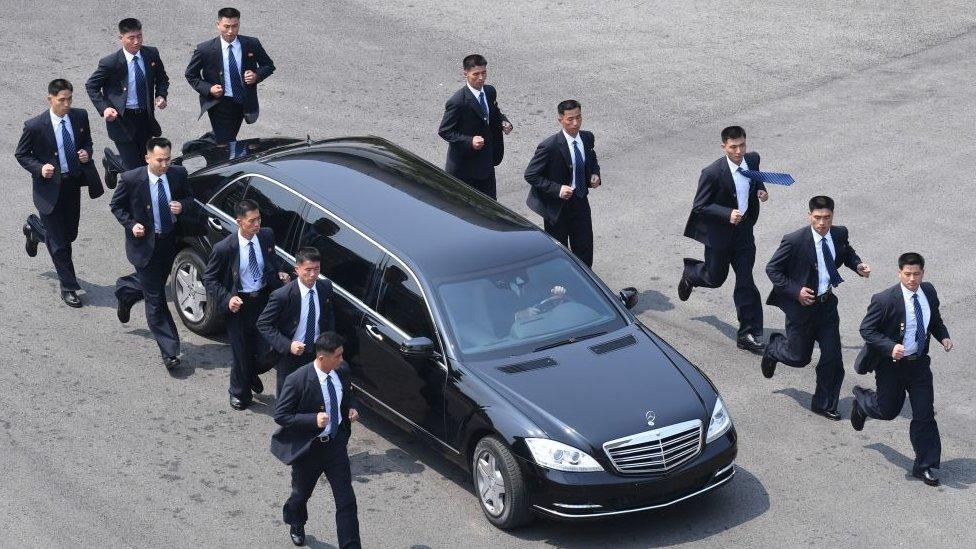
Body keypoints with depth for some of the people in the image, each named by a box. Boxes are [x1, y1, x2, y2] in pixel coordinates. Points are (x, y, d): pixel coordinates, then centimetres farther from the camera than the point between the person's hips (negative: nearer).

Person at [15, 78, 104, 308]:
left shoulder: (80, 116, -5)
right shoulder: (35, 126, -17)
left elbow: (87, 141, 12)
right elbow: (21, 154, -5)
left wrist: (86, 153, -10)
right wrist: (39, 169, -21)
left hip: (73, 184, 5)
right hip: (50, 187, -5)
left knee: (69, 234, 19)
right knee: (58, 242, 0)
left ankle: (34, 229, 50)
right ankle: (68, 287, 13)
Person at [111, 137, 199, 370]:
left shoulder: (178, 174, -9)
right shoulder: (131, 179, -18)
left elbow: (189, 197, 7)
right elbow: (116, 205, -2)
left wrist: (182, 206, -16)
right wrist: (131, 224, -17)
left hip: (171, 242, 5)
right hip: (145, 243, -4)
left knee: (156, 282, 25)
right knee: (155, 299, -1)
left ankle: (126, 289, 59)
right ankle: (169, 351, 5)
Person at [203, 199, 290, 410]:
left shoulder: (266, 236, -9)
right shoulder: (224, 248, -22)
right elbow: (209, 278, -10)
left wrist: (280, 272, -6)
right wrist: (226, 299, -22)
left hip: (263, 298, 4)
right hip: (239, 304, -4)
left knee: (260, 346, 15)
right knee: (241, 351, 7)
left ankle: (252, 376, 47)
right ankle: (239, 393, 31)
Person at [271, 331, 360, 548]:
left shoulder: (342, 370, -7)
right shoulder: (297, 380, -26)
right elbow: (280, 415, -20)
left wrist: (351, 408, -7)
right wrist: (313, 419, -30)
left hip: (336, 443, 3)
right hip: (308, 448, -3)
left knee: (346, 501, -1)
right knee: (301, 494, 21)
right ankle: (296, 525, 54)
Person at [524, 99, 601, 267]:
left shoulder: (587, 138, -3)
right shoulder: (549, 146, -23)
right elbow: (530, 175, -18)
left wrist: (595, 174, -5)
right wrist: (557, 189, -25)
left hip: (580, 202, 5)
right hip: (557, 207, -5)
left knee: (585, 251, 12)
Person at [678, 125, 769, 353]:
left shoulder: (752, 159, -6)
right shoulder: (712, 173, -24)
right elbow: (699, 206, -18)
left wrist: (760, 190, -3)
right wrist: (728, 214, -30)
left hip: (744, 230, 4)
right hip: (719, 232, -4)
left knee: (745, 281, 1)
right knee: (715, 278, 15)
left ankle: (748, 333, 9)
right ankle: (690, 271, 51)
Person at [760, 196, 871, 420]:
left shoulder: (840, 234, -5)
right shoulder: (795, 241, -21)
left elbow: (848, 254, 17)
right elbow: (772, 269, -12)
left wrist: (858, 265, -5)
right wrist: (796, 291, -21)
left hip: (827, 303, 4)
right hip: (802, 305, -4)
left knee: (832, 356, 4)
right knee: (799, 357, 7)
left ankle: (824, 404, 22)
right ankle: (774, 347, 42)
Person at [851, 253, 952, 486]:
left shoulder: (929, 292, -3)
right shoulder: (885, 300, -22)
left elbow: (935, 319, 15)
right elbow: (866, 329, -16)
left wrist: (943, 336, -5)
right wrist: (891, 347, -28)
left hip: (919, 363, 4)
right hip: (891, 364, -4)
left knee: (925, 414, 1)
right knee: (888, 410, 12)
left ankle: (924, 466, 13)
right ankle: (862, 400, 48)